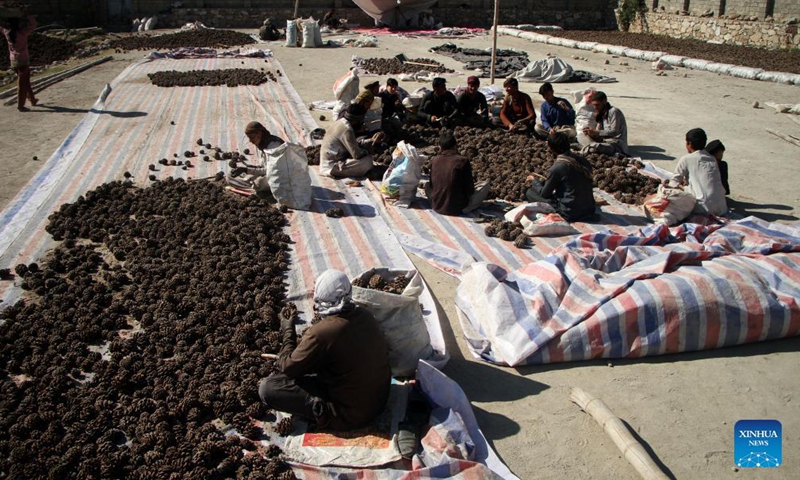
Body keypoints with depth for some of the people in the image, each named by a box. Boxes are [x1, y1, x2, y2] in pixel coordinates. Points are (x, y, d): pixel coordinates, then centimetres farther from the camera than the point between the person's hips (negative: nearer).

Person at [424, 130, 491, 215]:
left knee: (427, 185, 33)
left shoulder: (434, 160, -2)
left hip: (437, 207, 2)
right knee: (485, 184, 13)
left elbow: (432, 185, 9)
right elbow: (470, 189, -9)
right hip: (458, 208, -2)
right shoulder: (463, 161, -13)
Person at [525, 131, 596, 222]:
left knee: (530, 192, 6)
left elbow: (544, 194, -5)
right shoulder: (583, 160, 0)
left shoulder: (557, 168, -18)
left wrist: (533, 181, 14)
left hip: (570, 214, -6)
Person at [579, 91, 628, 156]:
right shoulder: (601, 114, 15)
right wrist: (591, 132, -13)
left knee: (593, 147, -39)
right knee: (581, 136, -1)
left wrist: (596, 132, -23)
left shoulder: (614, 111, -9)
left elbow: (614, 132, -18)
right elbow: (599, 133, 9)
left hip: (617, 146, -9)